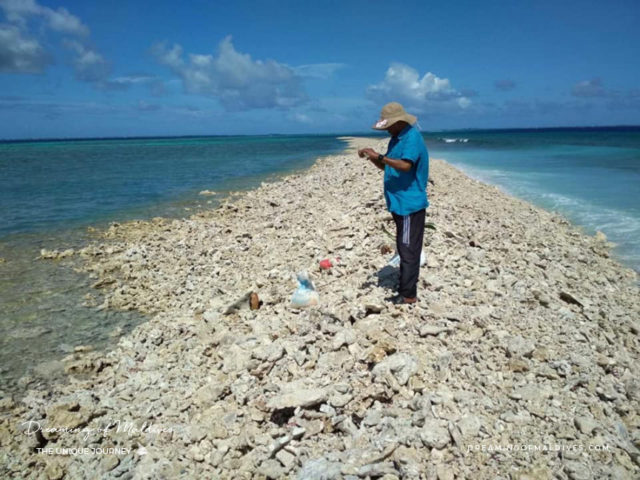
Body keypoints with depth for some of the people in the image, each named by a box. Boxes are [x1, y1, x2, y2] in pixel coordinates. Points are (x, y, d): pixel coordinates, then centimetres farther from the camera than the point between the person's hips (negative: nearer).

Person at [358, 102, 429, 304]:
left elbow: (405, 165, -28)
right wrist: (372, 158, 3)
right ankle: (405, 290, 24)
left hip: (410, 204, -10)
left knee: (409, 250, -6)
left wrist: (380, 156, -25)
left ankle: (408, 295, 0)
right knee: (404, 249, 14)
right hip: (400, 203, 10)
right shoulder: (396, 139, 16)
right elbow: (386, 166, 21)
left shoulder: (412, 138, -14)